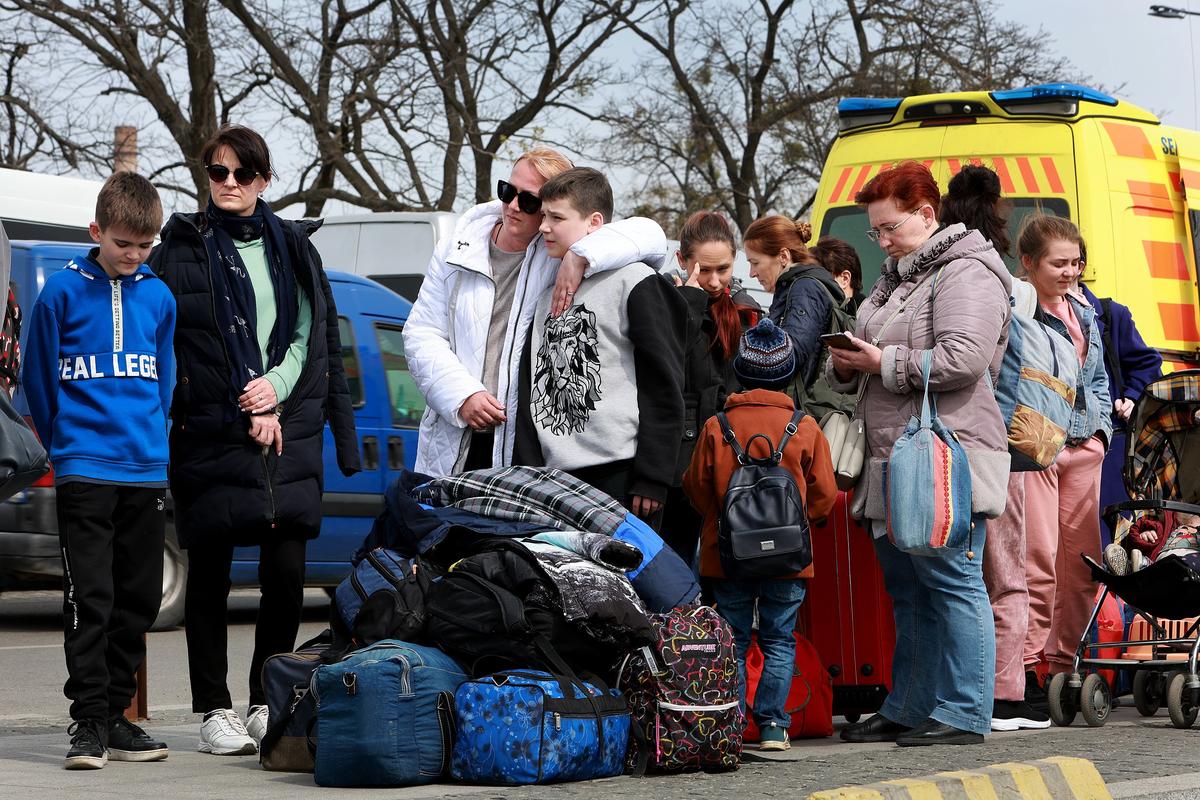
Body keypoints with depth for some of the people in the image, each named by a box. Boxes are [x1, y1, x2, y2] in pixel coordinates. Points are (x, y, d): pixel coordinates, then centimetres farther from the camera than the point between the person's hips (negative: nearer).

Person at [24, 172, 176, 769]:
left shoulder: (158, 296, 8)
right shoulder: (63, 291, -3)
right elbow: (39, 379, 5)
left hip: (146, 472, 4)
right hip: (83, 472, -4)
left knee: (137, 601, 7)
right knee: (89, 598, -8)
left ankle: (116, 716, 16)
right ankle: (89, 722, -5)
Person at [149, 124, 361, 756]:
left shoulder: (293, 247, 15)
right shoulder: (182, 247, 4)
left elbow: (317, 333, 13)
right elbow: (168, 341, -3)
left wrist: (277, 385, -5)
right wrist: (246, 412, -7)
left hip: (290, 430, 3)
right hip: (210, 435, -3)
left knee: (286, 574, -3)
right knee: (209, 575, -1)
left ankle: (268, 702, 10)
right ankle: (215, 711, 5)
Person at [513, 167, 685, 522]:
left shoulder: (634, 282, -2)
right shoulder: (548, 293, 19)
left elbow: (663, 388, -7)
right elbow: (530, 390, 19)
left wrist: (652, 478, -12)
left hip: (620, 476, -6)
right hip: (556, 477, 6)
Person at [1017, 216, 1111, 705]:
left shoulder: (1084, 313, 17)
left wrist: (1101, 425, 12)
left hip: (1084, 446, 8)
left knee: (1081, 559, 7)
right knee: (1038, 560, -11)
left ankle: (1063, 663, 16)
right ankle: (1025, 665, -8)